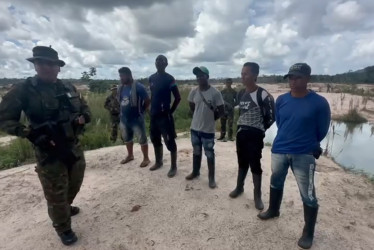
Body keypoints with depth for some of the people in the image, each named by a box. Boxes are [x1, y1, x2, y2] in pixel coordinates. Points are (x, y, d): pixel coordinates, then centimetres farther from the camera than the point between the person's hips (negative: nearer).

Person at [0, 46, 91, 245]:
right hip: (49, 151, -5)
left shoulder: (69, 88, 4)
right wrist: (28, 132, -22)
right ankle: (63, 228, 32)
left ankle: (66, 207, 53)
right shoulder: (23, 90, -10)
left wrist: (82, 118, -7)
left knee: (75, 184, 23)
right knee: (56, 193, 8)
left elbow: (85, 108, 15)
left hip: (74, 147, 5)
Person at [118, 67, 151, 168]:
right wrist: (123, 111, 9)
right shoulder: (121, 87, 5)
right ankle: (130, 155, 40)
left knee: (142, 139, 4)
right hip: (124, 119, 7)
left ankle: (146, 158, 19)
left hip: (137, 119, -7)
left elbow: (147, 101, -12)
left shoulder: (138, 87, -16)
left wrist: (141, 111, -3)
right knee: (127, 138, 20)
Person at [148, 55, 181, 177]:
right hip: (154, 114, 7)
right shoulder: (151, 78, 10)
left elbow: (178, 97, -8)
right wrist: (152, 109, 13)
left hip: (164, 115, -7)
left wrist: (170, 111, -5)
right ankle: (158, 162, 35)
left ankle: (173, 166, 11)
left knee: (170, 141, -2)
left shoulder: (169, 79, -9)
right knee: (155, 139, 17)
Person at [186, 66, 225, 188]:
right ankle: (195, 172, 40)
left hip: (208, 130, -4)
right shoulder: (193, 92, -2)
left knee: (209, 154, 7)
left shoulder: (215, 93, -15)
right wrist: (199, 116, 9)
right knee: (196, 152, 20)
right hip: (195, 128, 5)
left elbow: (221, 111, -7)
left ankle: (211, 178, 23)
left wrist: (211, 118, 0)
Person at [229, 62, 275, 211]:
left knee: (255, 165, 3)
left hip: (255, 135, -6)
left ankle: (257, 195, 19)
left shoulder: (263, 95, -14)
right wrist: (242, 126, 14)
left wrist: (260, 129, 0)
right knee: (242, 162, 17)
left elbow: (271, 116, -9)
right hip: (241, 132, 6)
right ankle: (239, 187, 34)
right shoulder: (240, 94, 7)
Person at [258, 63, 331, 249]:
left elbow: (322, 130, -1)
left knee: (308, 195, 4)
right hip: (279, 150, 4)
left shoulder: (319, 103, -13)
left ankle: (308, 232, 25)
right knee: (275, 182, 21)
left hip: (304, 155, -4)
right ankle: (273, 210, 46)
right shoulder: (281, 100, -1)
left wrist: (307, 144, 11)